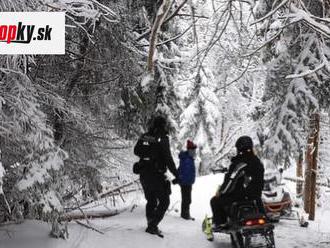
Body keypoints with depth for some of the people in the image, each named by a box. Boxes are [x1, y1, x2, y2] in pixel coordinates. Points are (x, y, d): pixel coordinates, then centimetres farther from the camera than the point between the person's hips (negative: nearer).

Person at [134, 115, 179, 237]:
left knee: (151, 200, 21)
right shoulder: (163, 139, -14)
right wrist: (176, 173, -10)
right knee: (164, 201, 2)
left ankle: (151, 225, 27)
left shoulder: (144, 137, 4)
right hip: (156, 175, -7)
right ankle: (153, 226, -9)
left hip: (143, 174, 7)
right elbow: (168, 158, -17)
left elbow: (136, 151, 17)